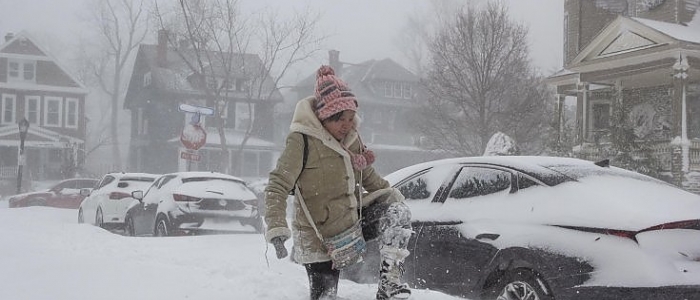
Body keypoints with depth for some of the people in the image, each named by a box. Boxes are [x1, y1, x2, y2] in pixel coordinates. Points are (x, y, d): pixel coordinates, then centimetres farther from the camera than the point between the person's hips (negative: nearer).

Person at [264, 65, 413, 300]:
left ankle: (389, 281, -13)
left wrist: (394, 198, 9)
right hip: (319, 239, -6)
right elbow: (277, 186, -20)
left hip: (353, 221, 6)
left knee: (396, 209, -13)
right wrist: (276, 229, -32)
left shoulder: (352, 137, 3)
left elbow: (369, 177, 18)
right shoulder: (302, 140, -18)